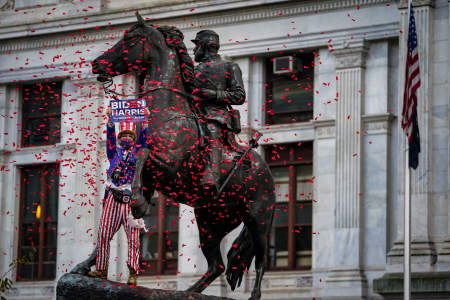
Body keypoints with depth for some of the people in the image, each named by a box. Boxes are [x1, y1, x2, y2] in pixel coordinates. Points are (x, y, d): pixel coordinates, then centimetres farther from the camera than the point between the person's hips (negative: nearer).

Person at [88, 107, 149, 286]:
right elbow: (110, 136, 7)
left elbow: (143, 138, 3)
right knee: (104, 233, -1)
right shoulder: (114, 152, 19)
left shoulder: (137, 151, 17)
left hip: (131, 198, -2)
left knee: (133, 236, -7)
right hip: (112, 197, 2)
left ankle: (133, 273, -7)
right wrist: (110, 119, -5)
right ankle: (101, 269, 7)